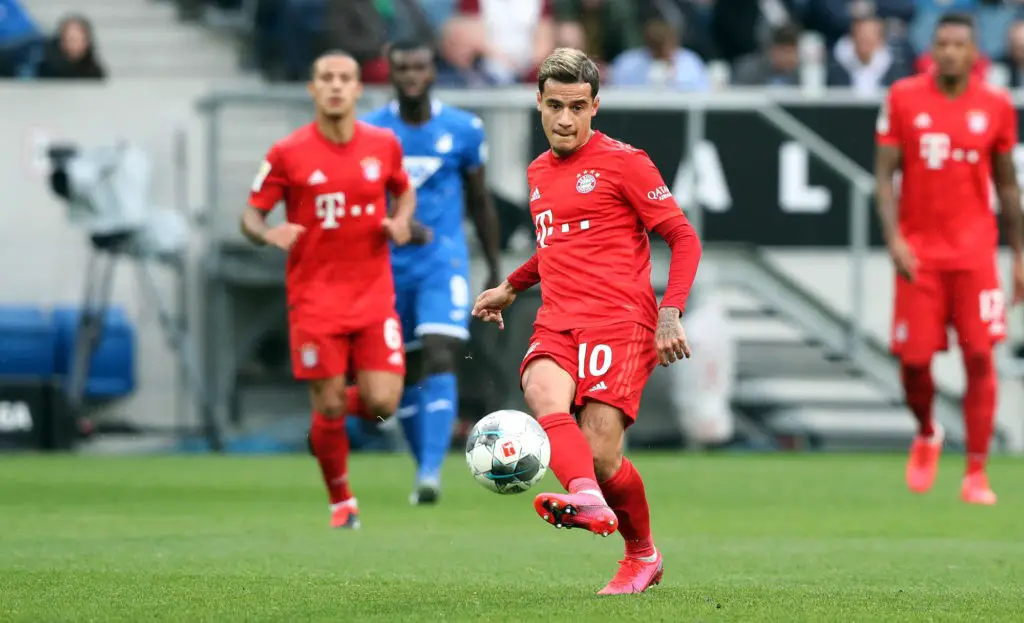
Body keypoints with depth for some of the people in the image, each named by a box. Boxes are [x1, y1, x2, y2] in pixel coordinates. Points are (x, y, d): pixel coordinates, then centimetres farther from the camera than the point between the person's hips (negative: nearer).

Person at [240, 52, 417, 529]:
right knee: (329, 409, -2)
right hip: (316, 297, -2)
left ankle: (338, 408, 26)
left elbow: (404, 190, 21)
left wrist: (401, 221, -1)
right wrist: (268, 234, -21)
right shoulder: (287, 153, -5)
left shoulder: (384, 144, 3)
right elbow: (251, 215, 1)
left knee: (382, 403, -10)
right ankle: (341, 502, 20)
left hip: (374, 293, 2)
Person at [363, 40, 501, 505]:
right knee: (405, 374, 8)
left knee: (439, 362, -18)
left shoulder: (463, 130, -1)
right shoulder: (369, 133, -2)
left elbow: (479, 201, 10)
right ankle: (425, 468, 22)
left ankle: (432, 470, -24)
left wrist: (495, 268, 12)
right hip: (390, 264, 2)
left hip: (444, 262, -2)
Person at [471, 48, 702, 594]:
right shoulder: (538, 172, 21)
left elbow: (682, 237, 0)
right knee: (542, 391, -31)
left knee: (600, 453, -14)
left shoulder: (623, 161, 0)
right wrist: (511, 287, 35)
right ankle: (587, 501, -53)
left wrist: (670, 314, -11)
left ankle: (642, 555, 12)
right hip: (557, 320, 5)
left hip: (620, 320, -5)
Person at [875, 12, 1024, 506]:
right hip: (919, 251, 0)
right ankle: (927, 436, 30)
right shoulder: (904, 98, 0)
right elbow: (884, 174, 0)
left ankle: (976, 474, -2)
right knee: (913, 360, -1)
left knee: (979, 356, -8)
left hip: (975, 250, 0)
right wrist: (893, 238, -13)